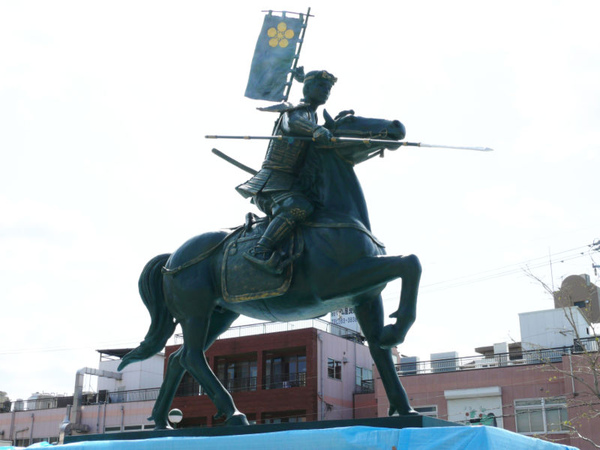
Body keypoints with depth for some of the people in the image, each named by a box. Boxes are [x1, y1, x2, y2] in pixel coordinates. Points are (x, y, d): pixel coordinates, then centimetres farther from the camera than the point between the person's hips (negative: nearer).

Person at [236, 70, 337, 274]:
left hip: (290, 184, 9)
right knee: (299, 207, -35)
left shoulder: (311, 118, 25)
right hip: (274, 180, -9)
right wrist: (316, 130, -47)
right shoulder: (298, 111, -2)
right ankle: (260, 251, -39)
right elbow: (293, 122, -29)